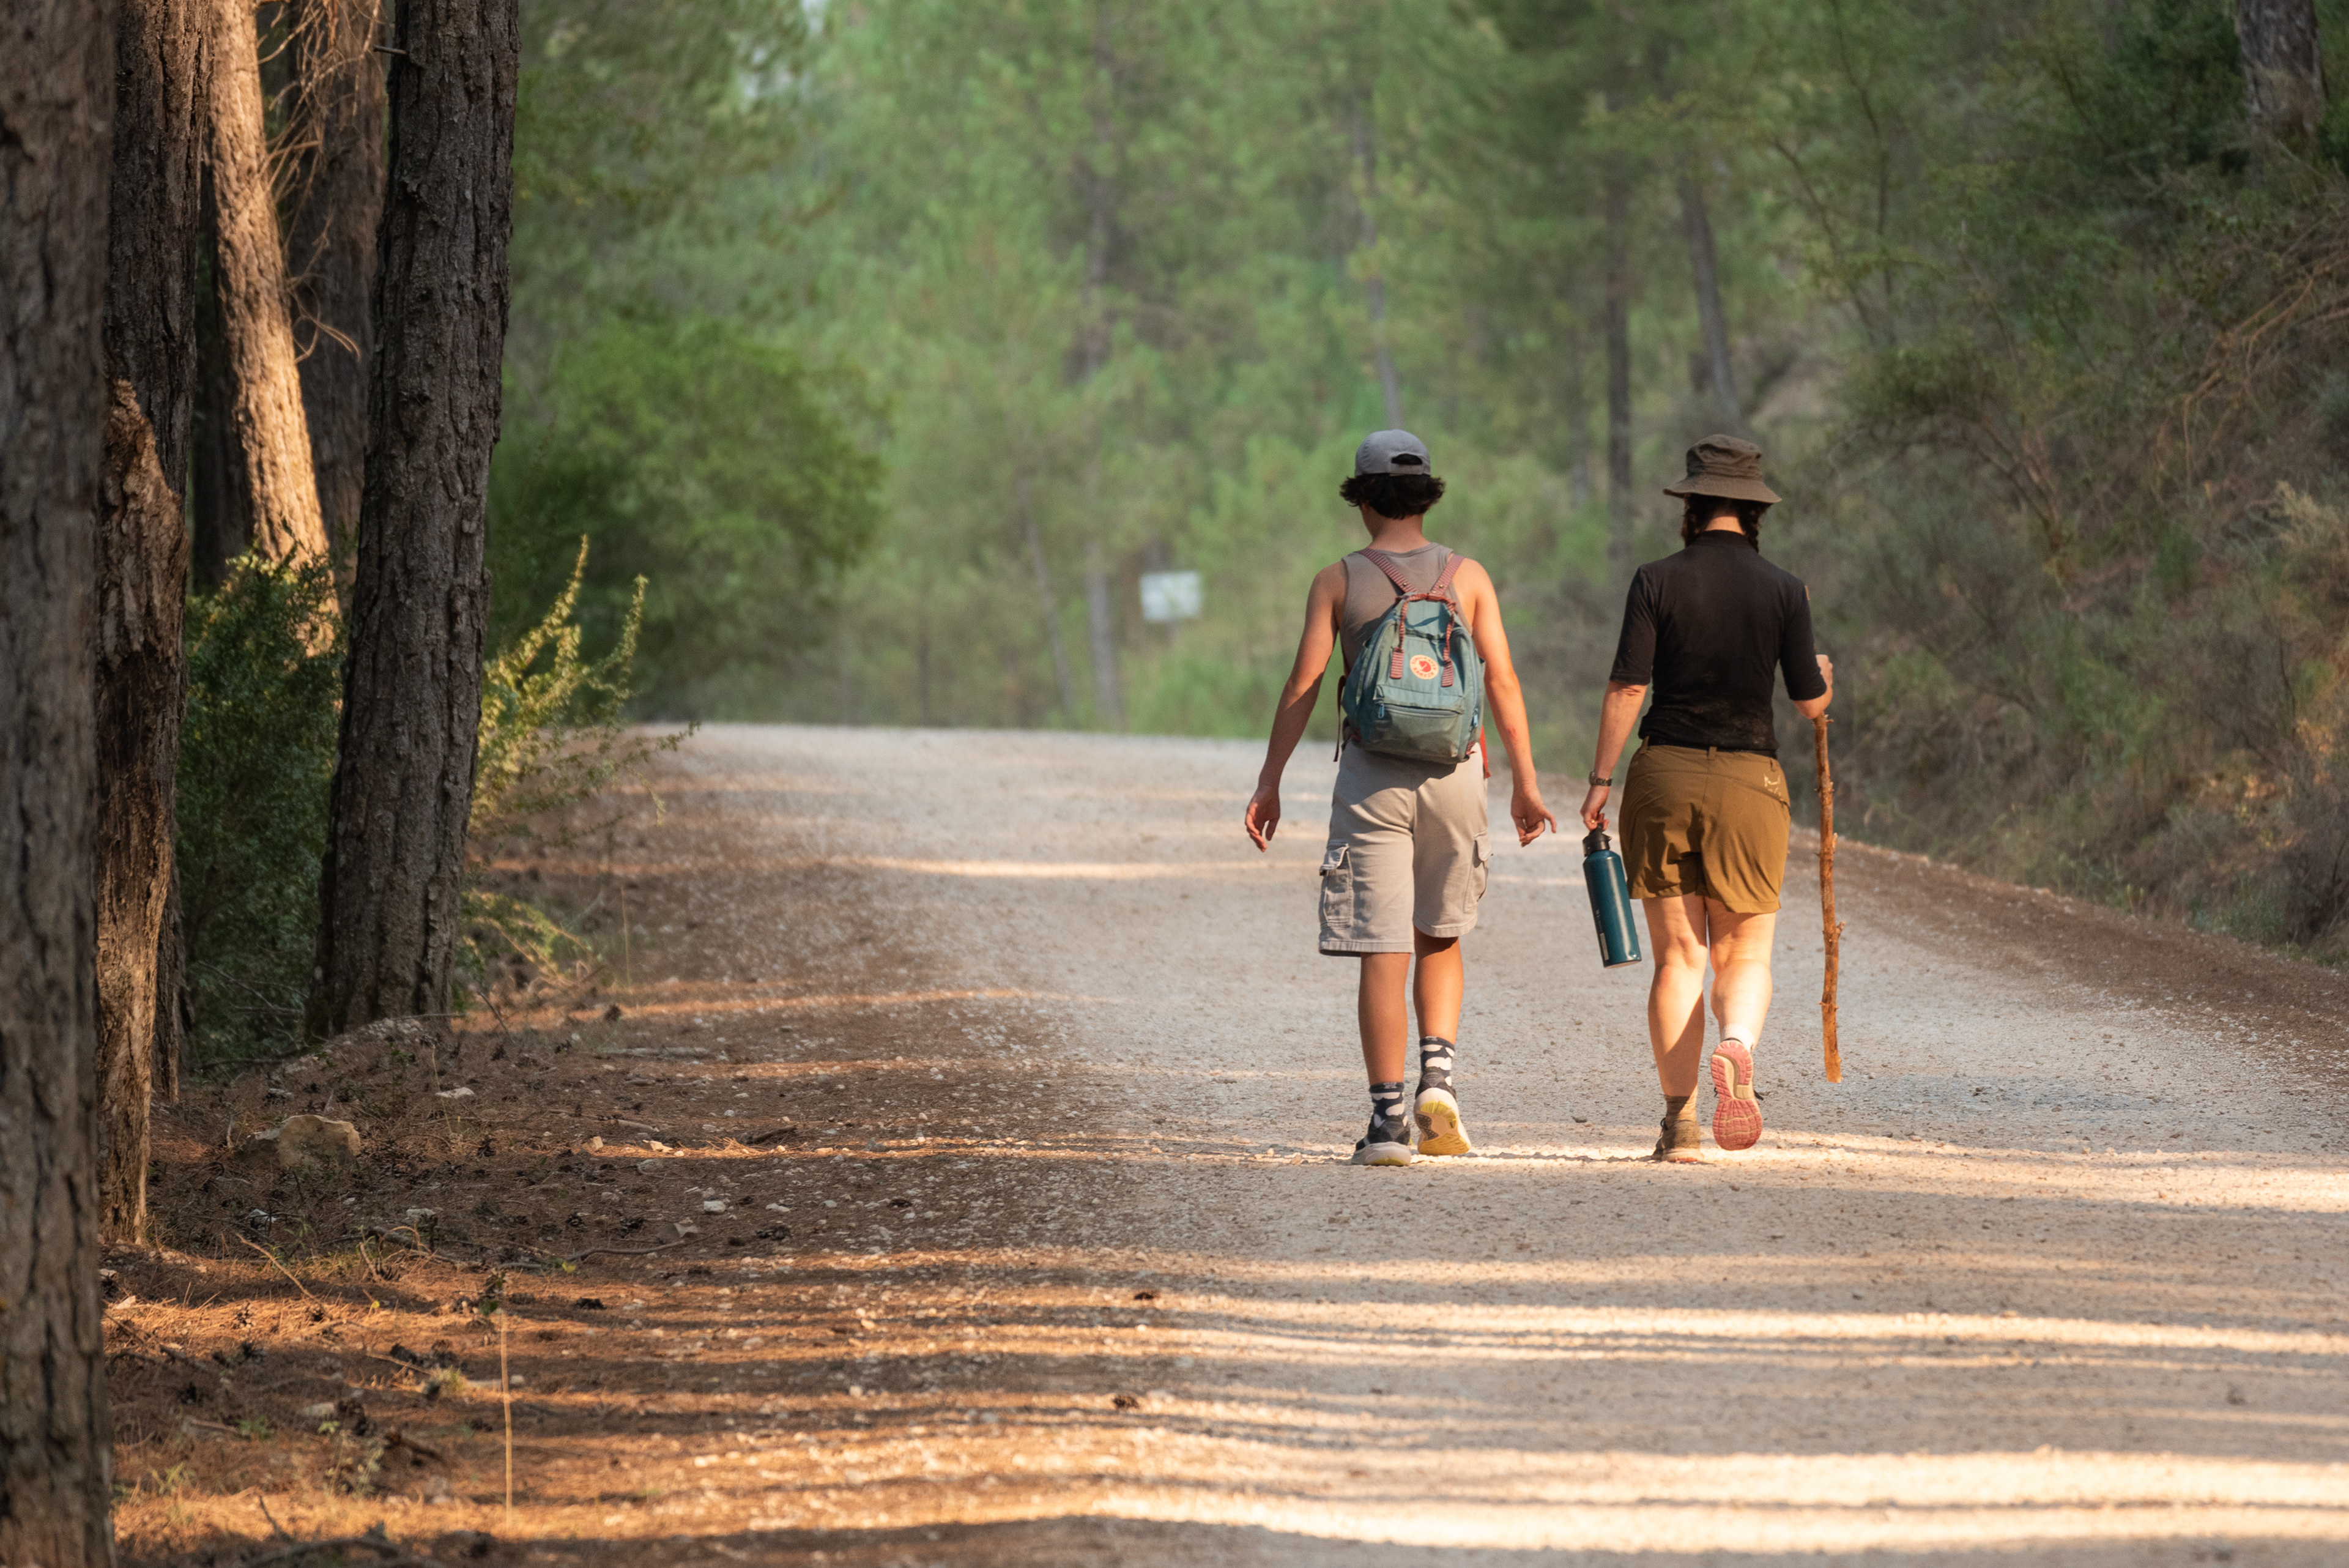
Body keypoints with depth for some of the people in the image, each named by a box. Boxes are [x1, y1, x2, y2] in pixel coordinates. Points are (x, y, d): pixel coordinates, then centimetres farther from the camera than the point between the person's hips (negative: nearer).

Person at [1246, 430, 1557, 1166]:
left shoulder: (1338, 582, 2)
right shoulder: (1468, 578, 4)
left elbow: (1303, 685, -3)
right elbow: (1502, 682, 0)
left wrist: (1268, 782, 1)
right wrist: (1525, 785, 3)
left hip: (1372, 774, -1)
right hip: (1453, 773, 1)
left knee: (1383, 952, -1)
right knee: (1440, 938, 18)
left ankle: (1388, 1119, -5)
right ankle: (1438, 1076, -1)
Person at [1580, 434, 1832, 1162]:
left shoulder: (1657, 582, -3)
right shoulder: (1784, 591, -1)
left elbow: (1626, 688, -7)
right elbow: (1810, 702, 3)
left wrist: (1600, 782, -1)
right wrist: (1824, 675, 26)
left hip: (1664, 774, 0)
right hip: (1749, 777, 0)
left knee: (1678, 956, 6)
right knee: (1745, 953, 8)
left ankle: (1680, 1120, 1)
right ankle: (1736, 1048, -25)